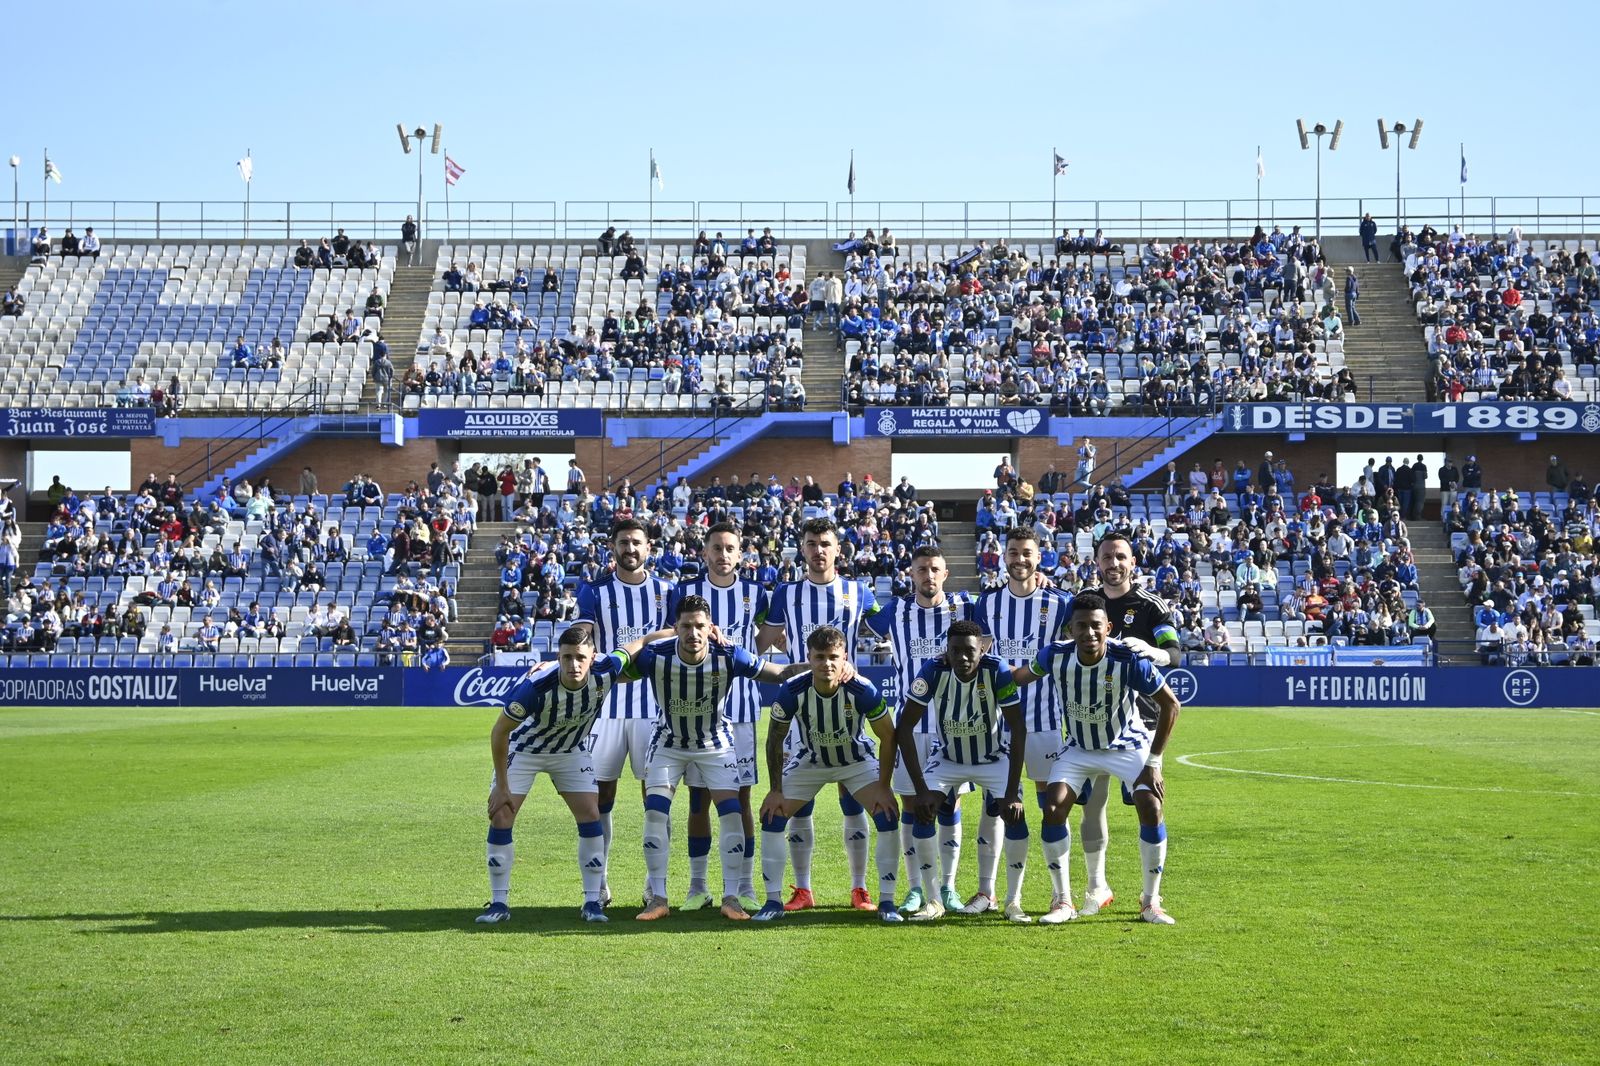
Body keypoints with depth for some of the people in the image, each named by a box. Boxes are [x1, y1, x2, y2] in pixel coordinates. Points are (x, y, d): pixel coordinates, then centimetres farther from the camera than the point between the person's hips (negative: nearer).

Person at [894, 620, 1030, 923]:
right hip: (948, 759, 1)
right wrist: (921, 790, -25)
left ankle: (1014, 902, -5)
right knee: (923, 814, -18)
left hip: (995, 758, -1)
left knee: (1015, 815, -21)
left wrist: (1012, 792, -29)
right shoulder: (934, 673, -25)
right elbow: (904, 728, -21)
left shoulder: (997, 672, -28)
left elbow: (1018, 730, -24)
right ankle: (934, 901, -4)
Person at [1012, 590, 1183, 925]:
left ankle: (1150, 901, -3)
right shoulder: (1056, 656, -20)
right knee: (1053, 809, -15)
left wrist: (1153, 763, -19)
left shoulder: (1129, 660, -29)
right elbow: (1021, 676, 5)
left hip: (1128, 746, -2)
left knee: (1151, 809, -21)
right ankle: (1063, 901, 0)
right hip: (1079, 749, 3)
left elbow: (1170, 705, -19)